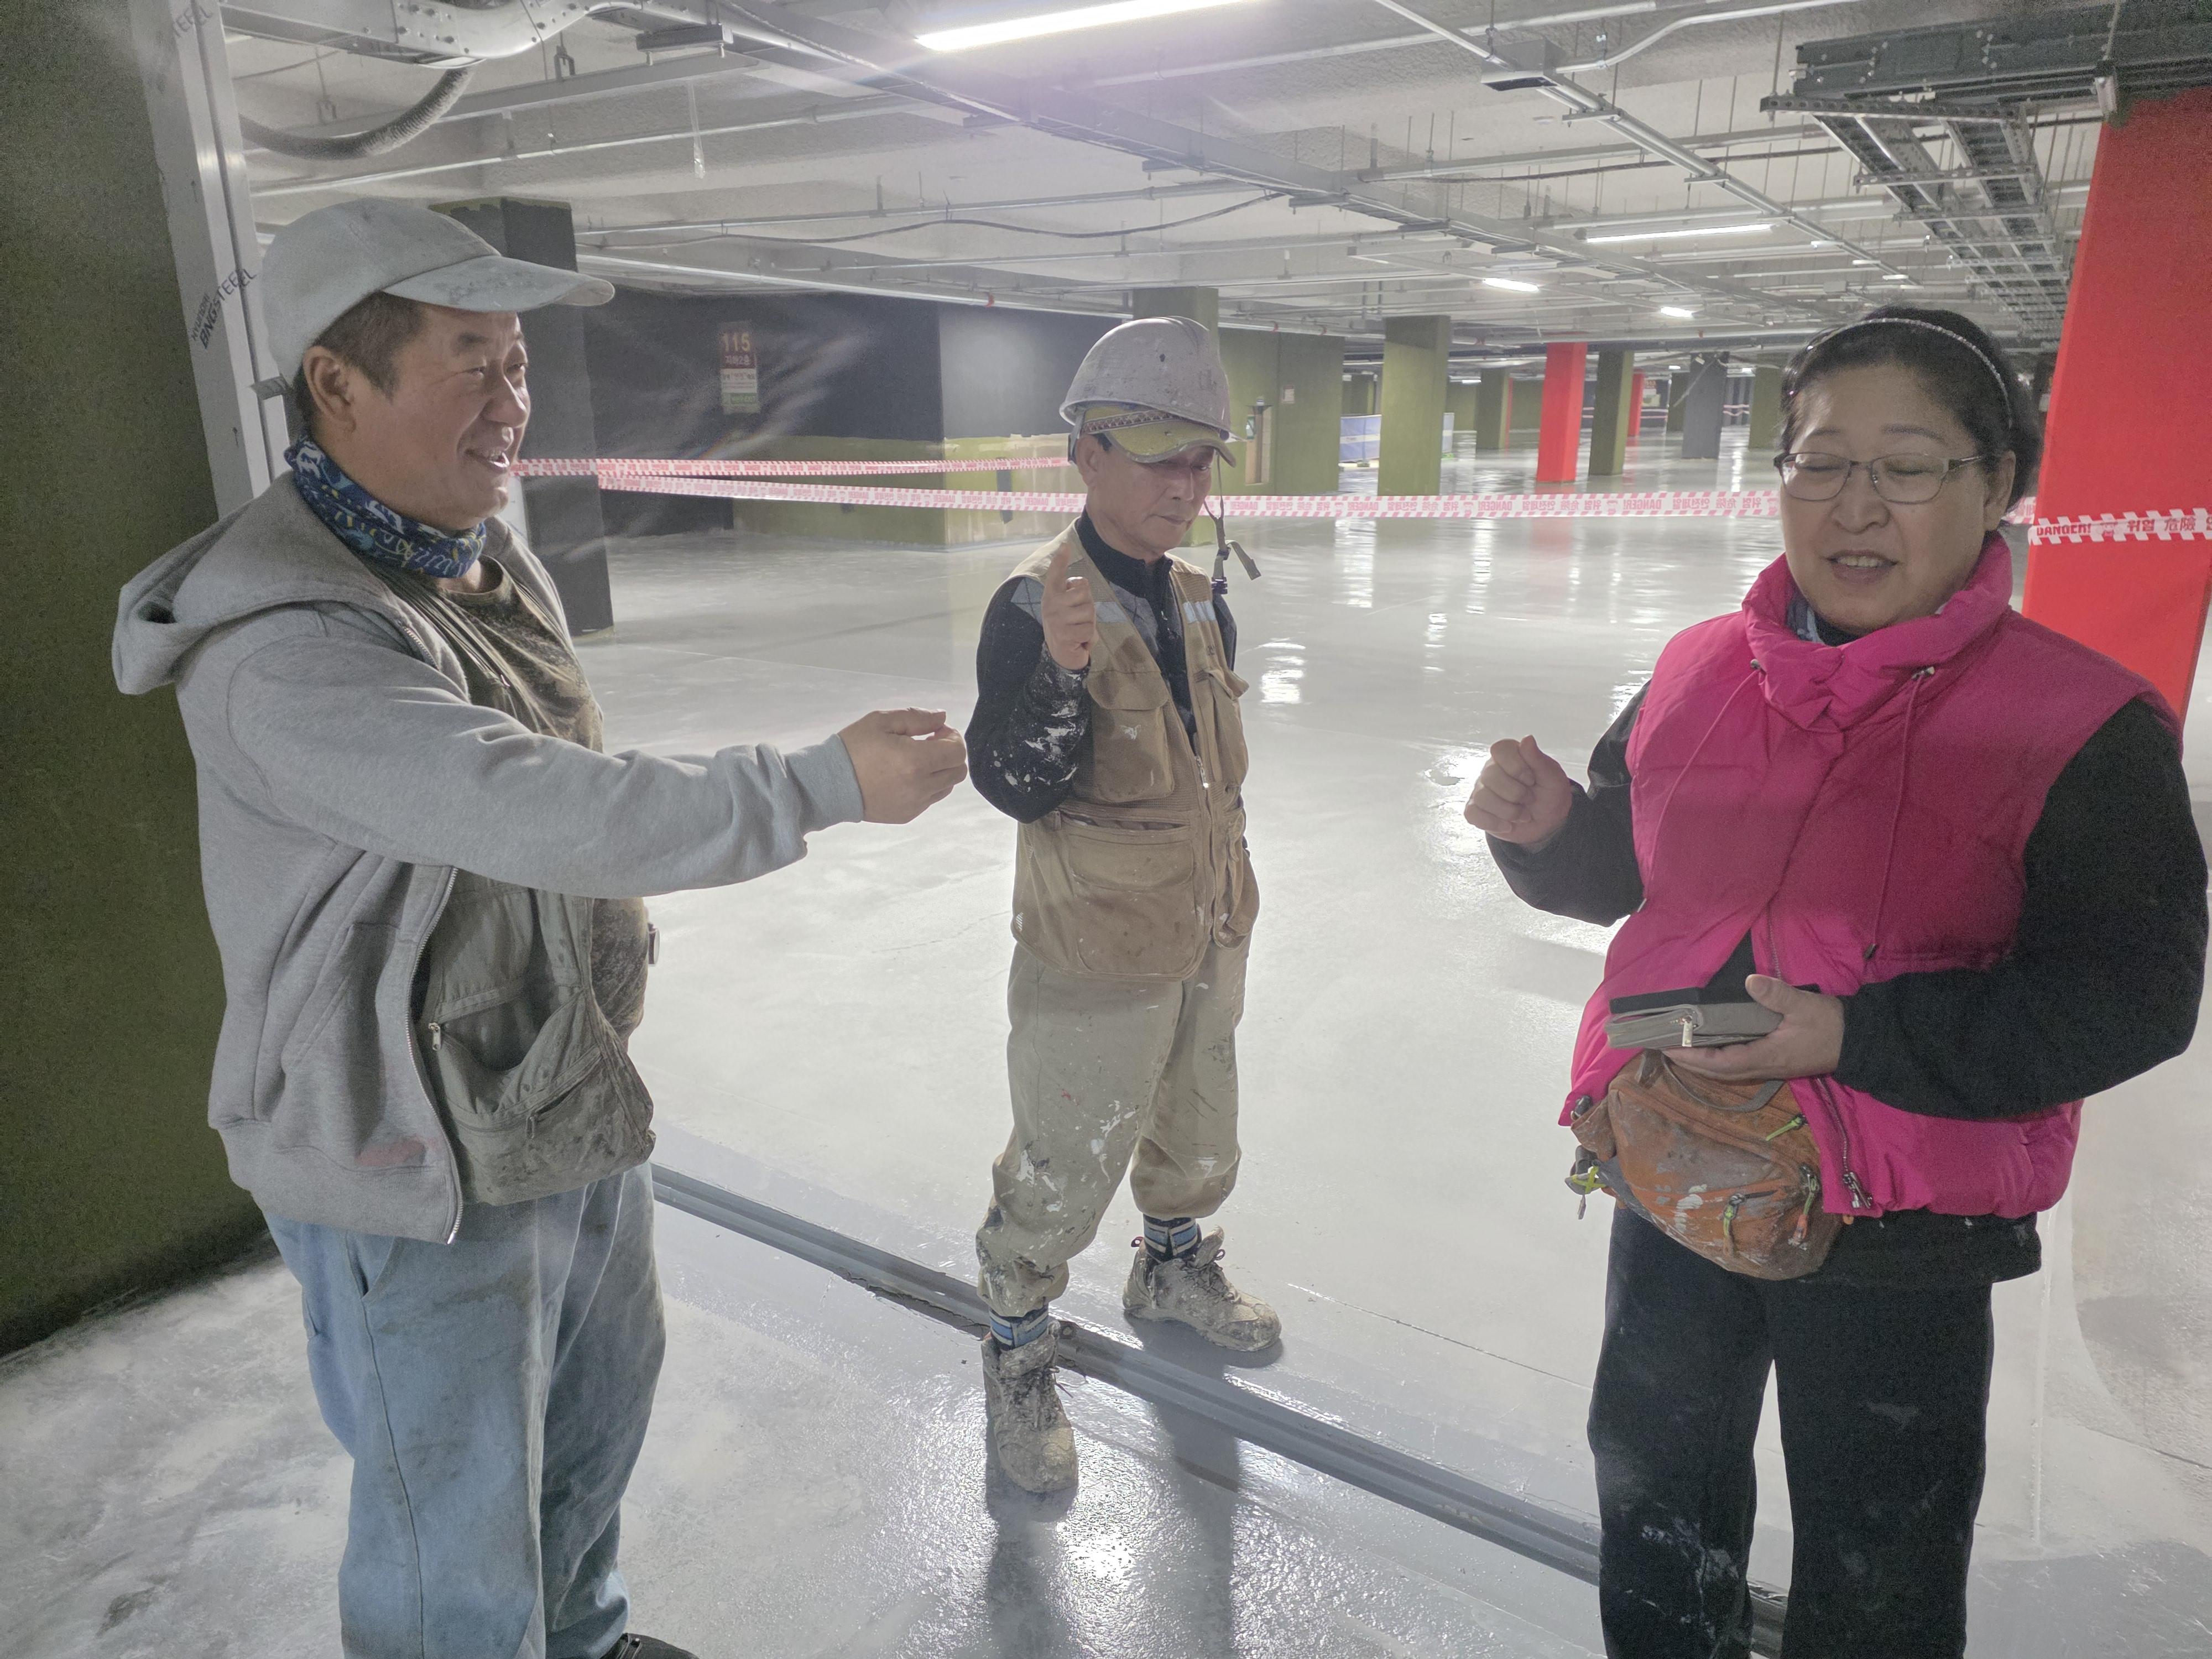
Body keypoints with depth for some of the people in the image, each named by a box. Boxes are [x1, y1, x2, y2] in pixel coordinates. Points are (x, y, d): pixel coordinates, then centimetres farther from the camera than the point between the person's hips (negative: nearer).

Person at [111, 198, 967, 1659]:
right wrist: (825, 786, -34)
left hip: (576, 1108, 9)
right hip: (420, 1169, -9)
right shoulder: (287, 646, -26)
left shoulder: (498, 566, 4)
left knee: (599, 1410, 28)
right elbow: (541, 815, -37)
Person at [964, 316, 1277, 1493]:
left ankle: (1174, 1266, 53)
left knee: (1196, 1127, 26)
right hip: (1097, 957, -7)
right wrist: (1060, 667, -42)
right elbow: (1013, 786, -26)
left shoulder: (1200, 599, 3)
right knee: (1062, 1169, 6)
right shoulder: (1036, 604, -20)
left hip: (1207, 936, 8)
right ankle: (1018, 1350, 32)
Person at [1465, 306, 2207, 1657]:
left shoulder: (2087, 723, -16)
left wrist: (1863, 1038, -27)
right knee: (1657, 1490, 28)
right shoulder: (1701, 670, -3)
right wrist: (1548, 828, -15)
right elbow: (1618, 872, 6)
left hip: (1898, 1236, -4)